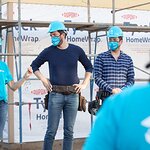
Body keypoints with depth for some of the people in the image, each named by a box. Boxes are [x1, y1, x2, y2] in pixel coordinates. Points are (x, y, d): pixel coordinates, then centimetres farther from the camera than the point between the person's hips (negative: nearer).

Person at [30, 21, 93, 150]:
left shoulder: (77, 50, 5)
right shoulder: (49, 52, 2)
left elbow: (89, 67, 17)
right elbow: (34, 66, 15)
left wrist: (84, 84, 8)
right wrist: (44, 80, 5)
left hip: (72, 95, 1)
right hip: (55, 95, -1)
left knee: (69, 131, 6)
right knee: (51, 131, -2)